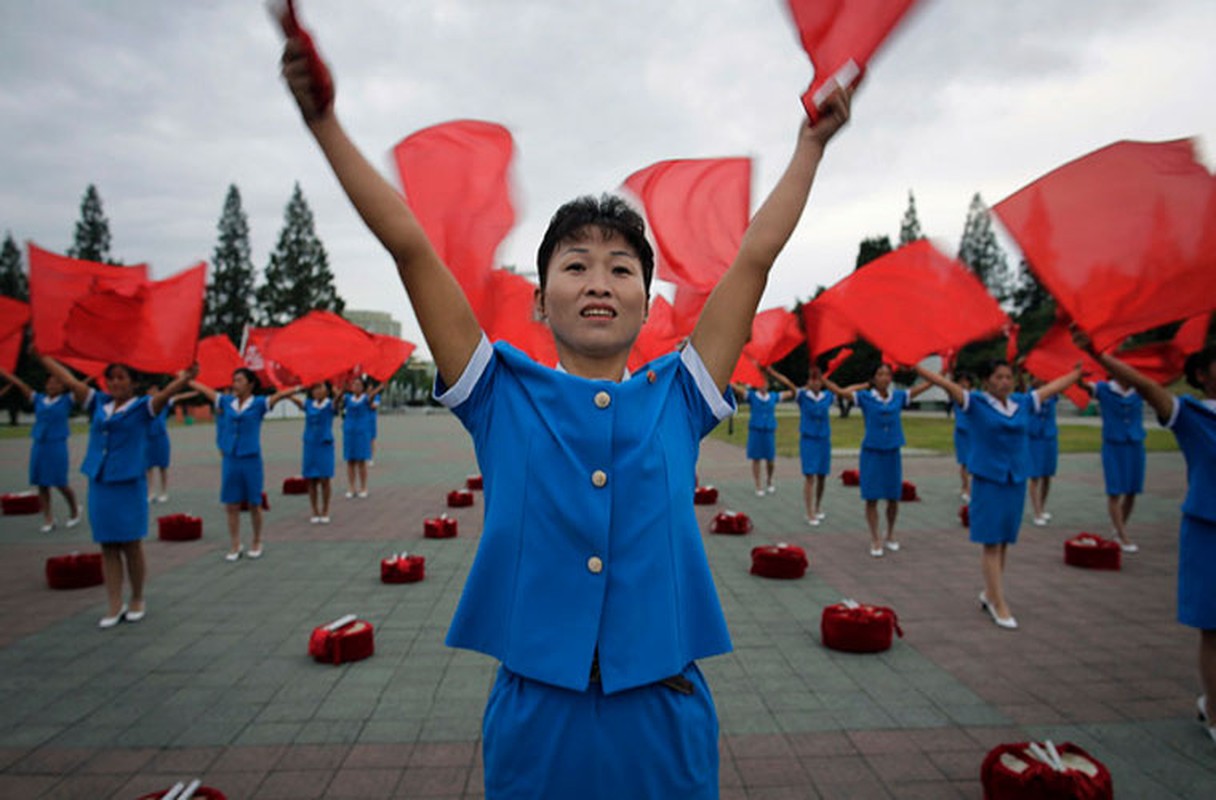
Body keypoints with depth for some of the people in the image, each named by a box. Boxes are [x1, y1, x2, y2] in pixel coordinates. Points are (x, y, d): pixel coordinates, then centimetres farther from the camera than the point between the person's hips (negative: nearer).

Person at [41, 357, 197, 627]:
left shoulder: (143, 406, -4)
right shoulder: (98, 402, 10)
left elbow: (165, 394, -23)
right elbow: (70, 381, 15)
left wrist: (184, 378, -42)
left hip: (129, 485, -5)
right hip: (99, 484, 5)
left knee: (131, 546, 3)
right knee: (108, 547, 8)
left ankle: (137, 601, 19)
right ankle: (115, 606, 16)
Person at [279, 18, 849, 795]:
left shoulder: (675, 397, 1)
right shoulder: (504, 395, -2)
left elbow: (755, 258, 5)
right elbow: (411, 247, -4)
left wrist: (812, 143, 12)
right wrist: (325, 120, -2)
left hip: (665, 719, 1)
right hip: (534, 721, -1)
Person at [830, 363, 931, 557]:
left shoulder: (899, 396, 3)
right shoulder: (865, 397, -5)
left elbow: (925, 384, 7)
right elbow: (840, 391, -13)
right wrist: (820, 377, -24)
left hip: (892, 453, 3)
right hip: (871, 453, -2)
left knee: (893, 497, 9)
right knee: (872, 498, 0)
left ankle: (891, 535, 30)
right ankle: (875, 540, 12)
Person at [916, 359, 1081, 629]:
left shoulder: (1023, 403, 10)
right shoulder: (975, 402, -4)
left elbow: (1054, 386, 22)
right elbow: (946, 383, -15)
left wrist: (1078, 372, 31)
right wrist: (915, 366, -24)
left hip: (1016, 480, 5)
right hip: (988, 480, -5)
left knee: (1004, 542, 9)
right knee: (992, 543, -2)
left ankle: (989, 594, 24)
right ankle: (999, 604, 2)